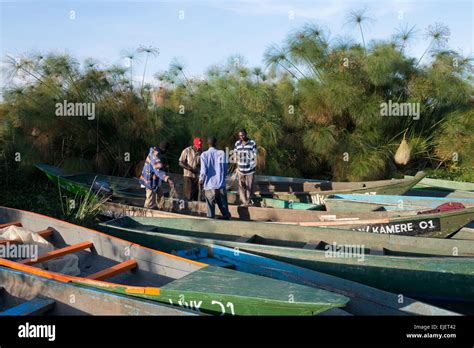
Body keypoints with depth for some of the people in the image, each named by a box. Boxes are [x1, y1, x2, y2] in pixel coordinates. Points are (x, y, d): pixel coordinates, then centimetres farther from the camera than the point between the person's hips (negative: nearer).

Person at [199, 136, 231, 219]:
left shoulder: (204, 154, -2)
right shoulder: (221, 153, 1)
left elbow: (204, 170, -7)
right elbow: (225, 168, 2)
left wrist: (201, 180, 10)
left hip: (209, 185, -1)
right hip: (221, 184, 1)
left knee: (211, 208, 5)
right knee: (224, 207, 9)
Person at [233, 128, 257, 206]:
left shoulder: (252, 143, -7)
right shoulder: (237, 143, 3)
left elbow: (254, 156, -1)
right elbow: (236, 156, 11)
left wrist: (254, 167, -2)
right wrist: (237, 166, 9)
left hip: (250, 169, -3)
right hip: (241, 169, 3)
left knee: (249, 186, 4)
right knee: (241, 186, 3)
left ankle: (248, 201, 18)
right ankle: (243, 201, 11)